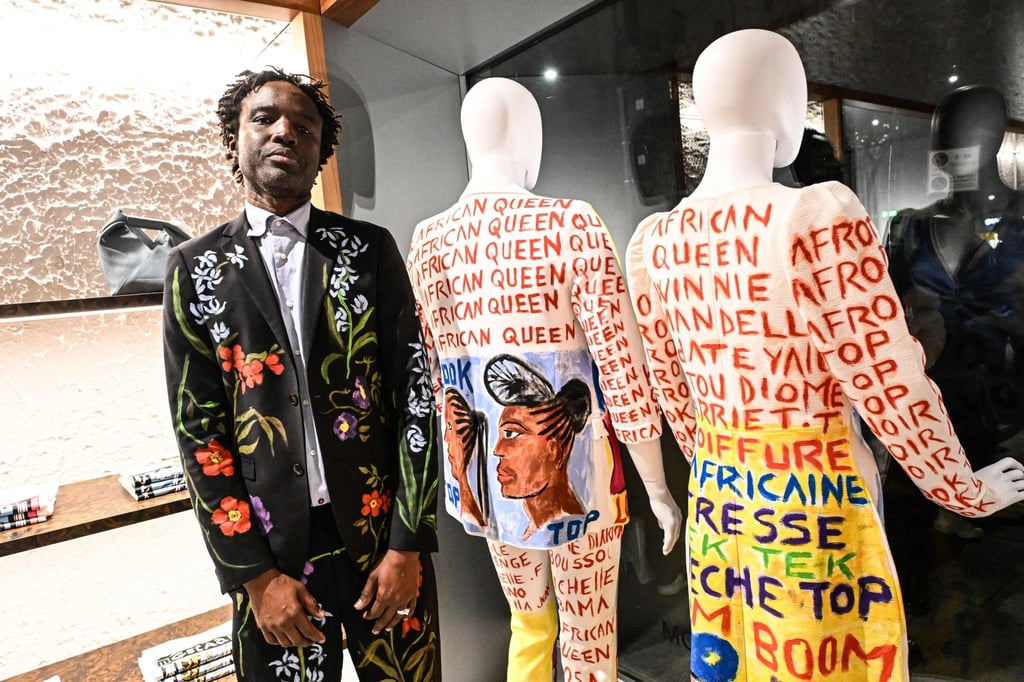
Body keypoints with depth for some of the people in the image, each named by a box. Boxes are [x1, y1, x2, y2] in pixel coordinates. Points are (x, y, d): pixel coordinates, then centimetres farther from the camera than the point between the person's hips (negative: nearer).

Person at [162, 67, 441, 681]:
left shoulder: (369, 249, -1)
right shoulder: (196, 269, 1)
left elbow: (415, 394, -4)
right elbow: (199, 429, -1)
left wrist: (407, 546, -7)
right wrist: (256, 577, -5)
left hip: (383, 534, 0)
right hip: (269, 549, 0)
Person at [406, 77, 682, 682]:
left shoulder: (426, 242, 0)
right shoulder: (570, 223, -14)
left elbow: (432, 374, 7)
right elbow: (624, 368, -15)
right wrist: (659, 490, -4)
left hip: (482, 473, 5)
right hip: (571, 472, -5)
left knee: (529, 624, 27)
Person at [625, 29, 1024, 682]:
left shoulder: (652, 243, -4)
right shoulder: (822, 217, -21)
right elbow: (892, 391, -14)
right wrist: (970, 492, 5)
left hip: (719, 502, 5)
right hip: (819, 504, -5)